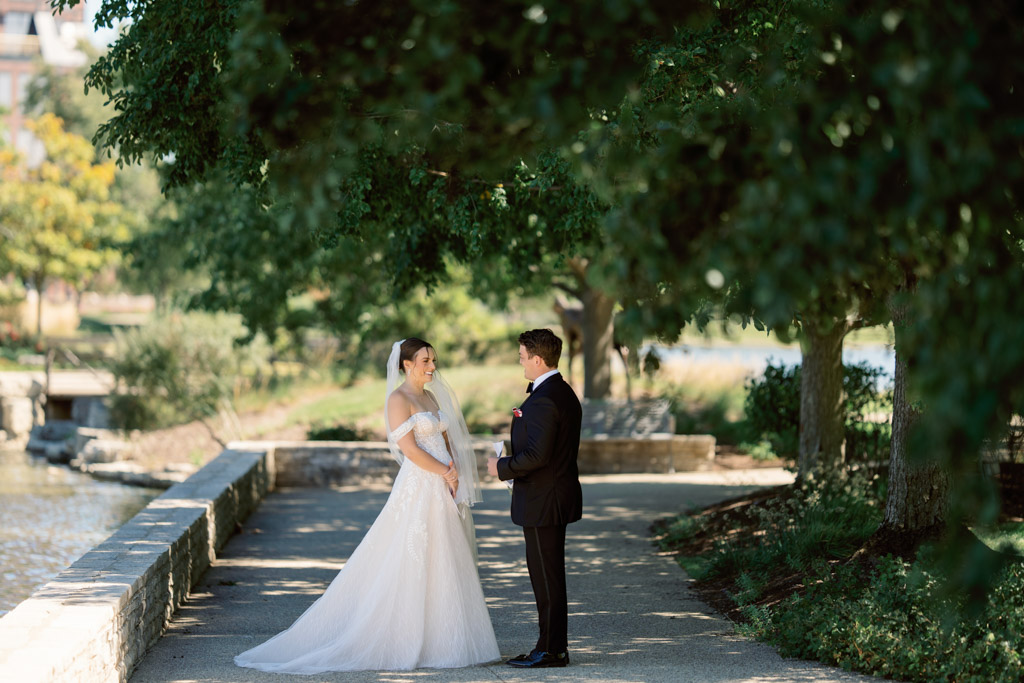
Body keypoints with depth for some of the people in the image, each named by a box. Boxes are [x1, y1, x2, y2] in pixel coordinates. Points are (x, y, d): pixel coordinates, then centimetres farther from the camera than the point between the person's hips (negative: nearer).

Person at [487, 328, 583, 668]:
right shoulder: (565, 393, 13)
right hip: (557, 497, 10)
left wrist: (502, 467, -12)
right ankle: (553, 646, 19)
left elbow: (537, 455, -27)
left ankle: (551, 651, 1)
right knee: (548, 574, 14)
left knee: (546, 576, -4)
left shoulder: (543, 401, -20)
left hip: (542, 501, -10)